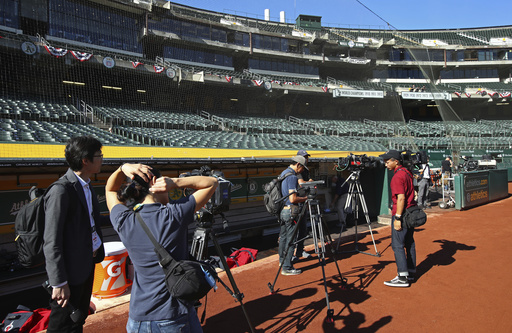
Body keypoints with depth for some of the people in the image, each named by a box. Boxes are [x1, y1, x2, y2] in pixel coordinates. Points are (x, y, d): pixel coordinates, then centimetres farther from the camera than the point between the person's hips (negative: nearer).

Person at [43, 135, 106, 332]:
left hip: (88, 263, 9)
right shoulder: (61, 191, -22)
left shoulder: (86, 185, 6)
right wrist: (59, 283, -20)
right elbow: (52, 242, -22)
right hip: (70, 270, -8)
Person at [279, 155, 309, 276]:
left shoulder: (283, 173, 12)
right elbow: (293, 199, -23)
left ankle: (282, 260, 35)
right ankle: (287, 268, 1)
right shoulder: (292, 176, -18)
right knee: (290, 239, -3)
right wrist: (306, 198, -8)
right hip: (290, 211, -10)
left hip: (282, 210, 10)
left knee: (283, 236, 20)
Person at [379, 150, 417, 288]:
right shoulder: (407, 172, 12)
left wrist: (397, 218, -23)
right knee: (409, 243, 16)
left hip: (402, 214, -10)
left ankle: (402, 277, -4)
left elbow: (401, 198, -24)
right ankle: (411, 273, 25)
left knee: (397, 245, -5)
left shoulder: (397, 176, -18)